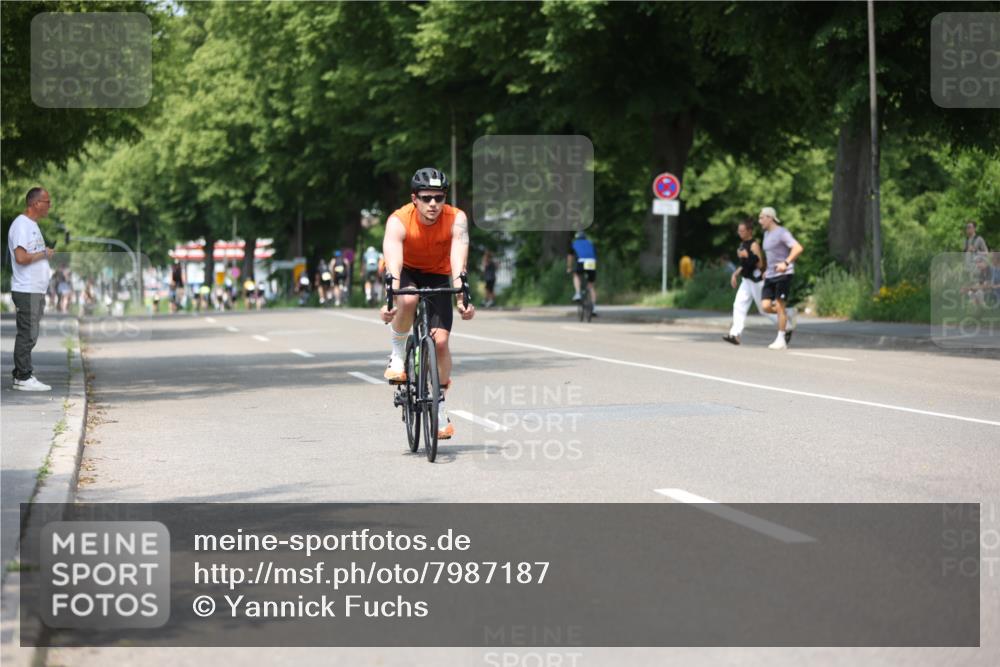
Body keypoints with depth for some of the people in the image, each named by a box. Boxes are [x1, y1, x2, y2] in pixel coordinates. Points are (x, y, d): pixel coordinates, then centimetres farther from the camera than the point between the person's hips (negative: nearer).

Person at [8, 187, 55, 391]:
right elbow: (21, 257, -23)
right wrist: (44, 254, -13)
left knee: (30, 335, 12)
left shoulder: (32, 225, 18)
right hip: (26, 291, -10)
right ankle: (23, 378, -5)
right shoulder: (21, 225, -14)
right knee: (27, 334, -7)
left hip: (36, 290, 10)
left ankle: (22, 374, 17)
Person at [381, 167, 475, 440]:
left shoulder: (456, 219, -26)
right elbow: (393, 261, -41)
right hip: (406, 273, -1)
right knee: (408, 300, -37)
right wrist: (390, 298, -56)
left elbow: (458, 259, -37)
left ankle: (440, 405, 4)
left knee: (440, 340, -13)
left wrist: (462, 296, -52)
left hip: (437, 276, 1)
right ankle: (398, 355, -12)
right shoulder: (398, 221, -29)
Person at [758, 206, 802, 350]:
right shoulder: (767, 234, 16)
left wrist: (786, 263, -33)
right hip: (770, 276, 8)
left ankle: (781, 340, 3)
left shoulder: (782, 233, -11)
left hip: (783, 275, -8)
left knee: (779, 306, -5)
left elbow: (798, 248, -22)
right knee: (766, 306, -6)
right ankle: (789, 313, 20)